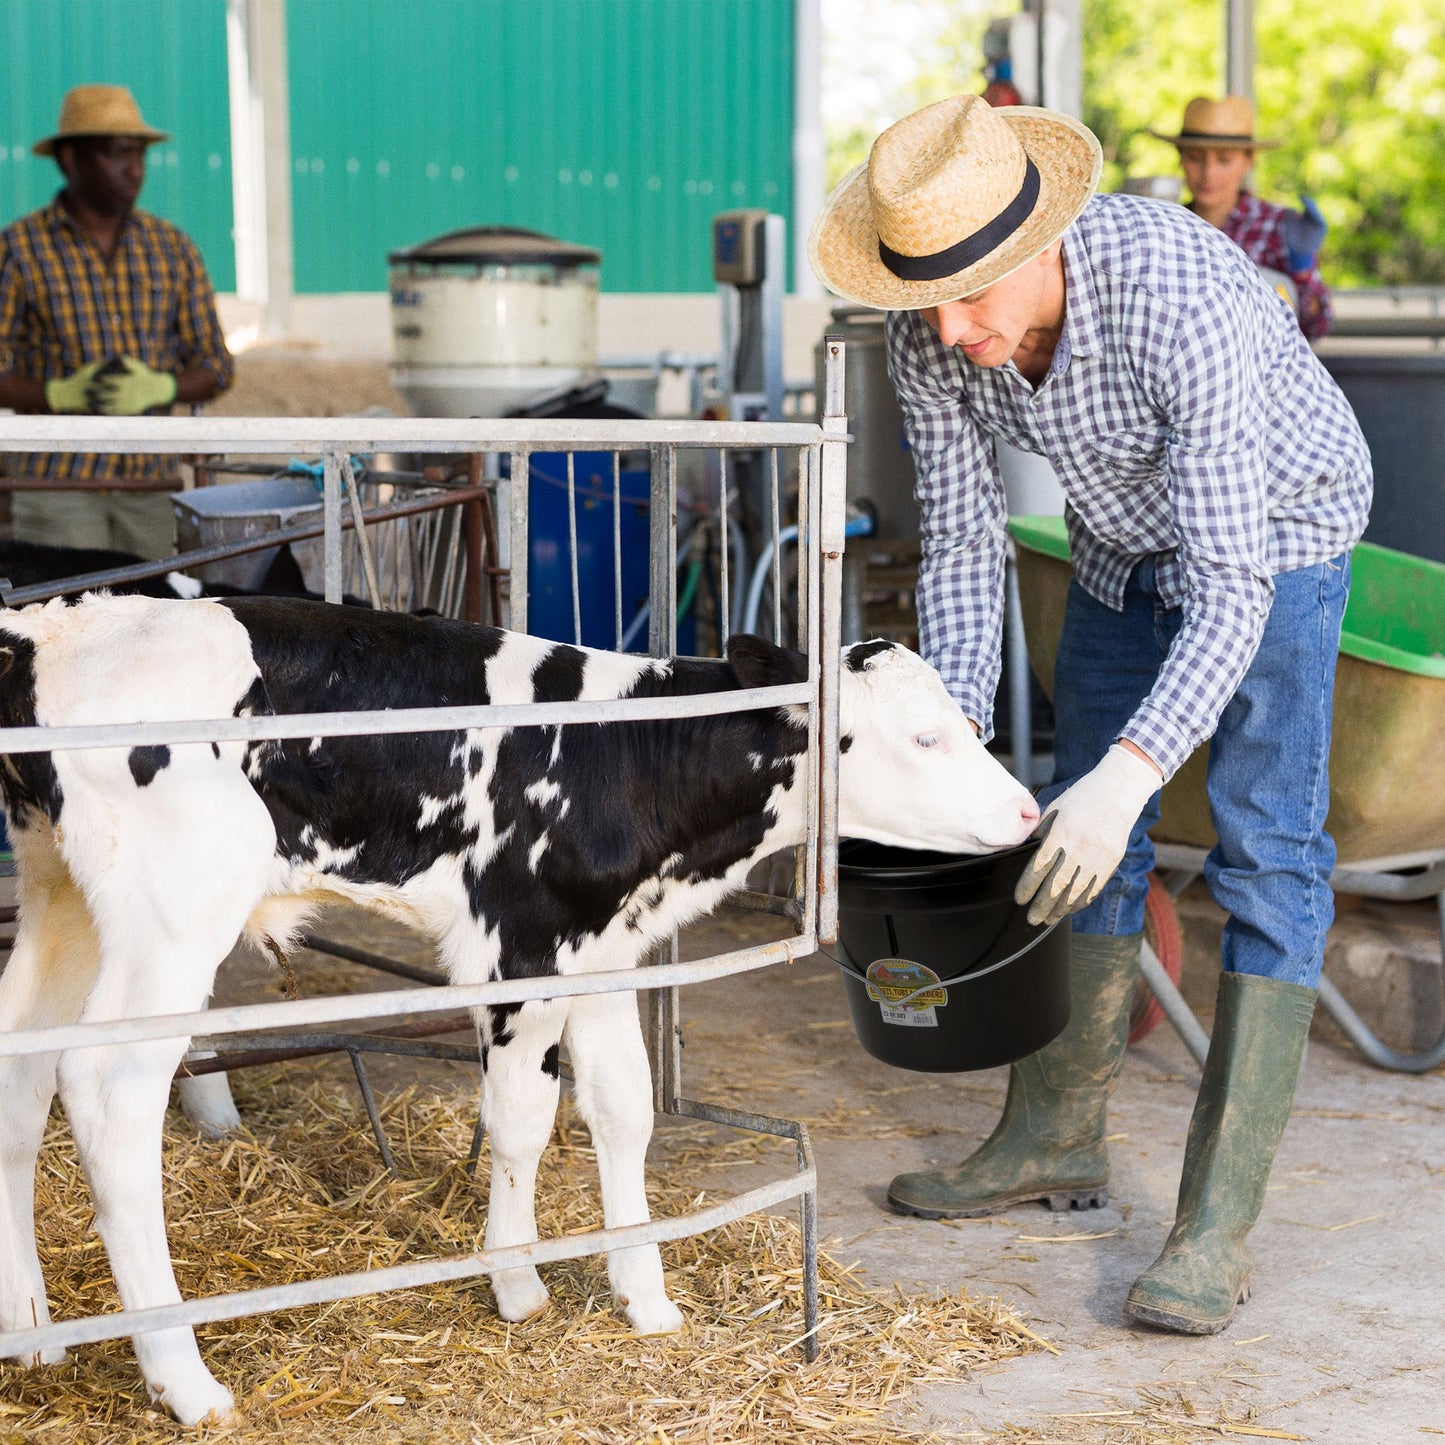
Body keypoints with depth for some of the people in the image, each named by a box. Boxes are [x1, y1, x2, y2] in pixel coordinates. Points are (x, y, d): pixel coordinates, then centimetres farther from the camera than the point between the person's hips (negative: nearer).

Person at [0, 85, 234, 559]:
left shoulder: (173, 249, 7)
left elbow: (215, 367, 8)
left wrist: (157, 389, -13)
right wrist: (62, 394, -21)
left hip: (151, 482, 3)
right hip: (56, 484, -3)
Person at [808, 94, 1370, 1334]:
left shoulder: (1179, 294, -41)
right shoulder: (930, 330, -22)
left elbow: (1230, 587, -41)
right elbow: (963, 539, -12)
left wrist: (1132, 772, -52)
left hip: (1275, 526, -6)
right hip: (1126, 536, 6)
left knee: (1267, 848, -15)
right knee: (1081, 831, 10)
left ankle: (1219, 1219, -14)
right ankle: (1057, 1138, 25)